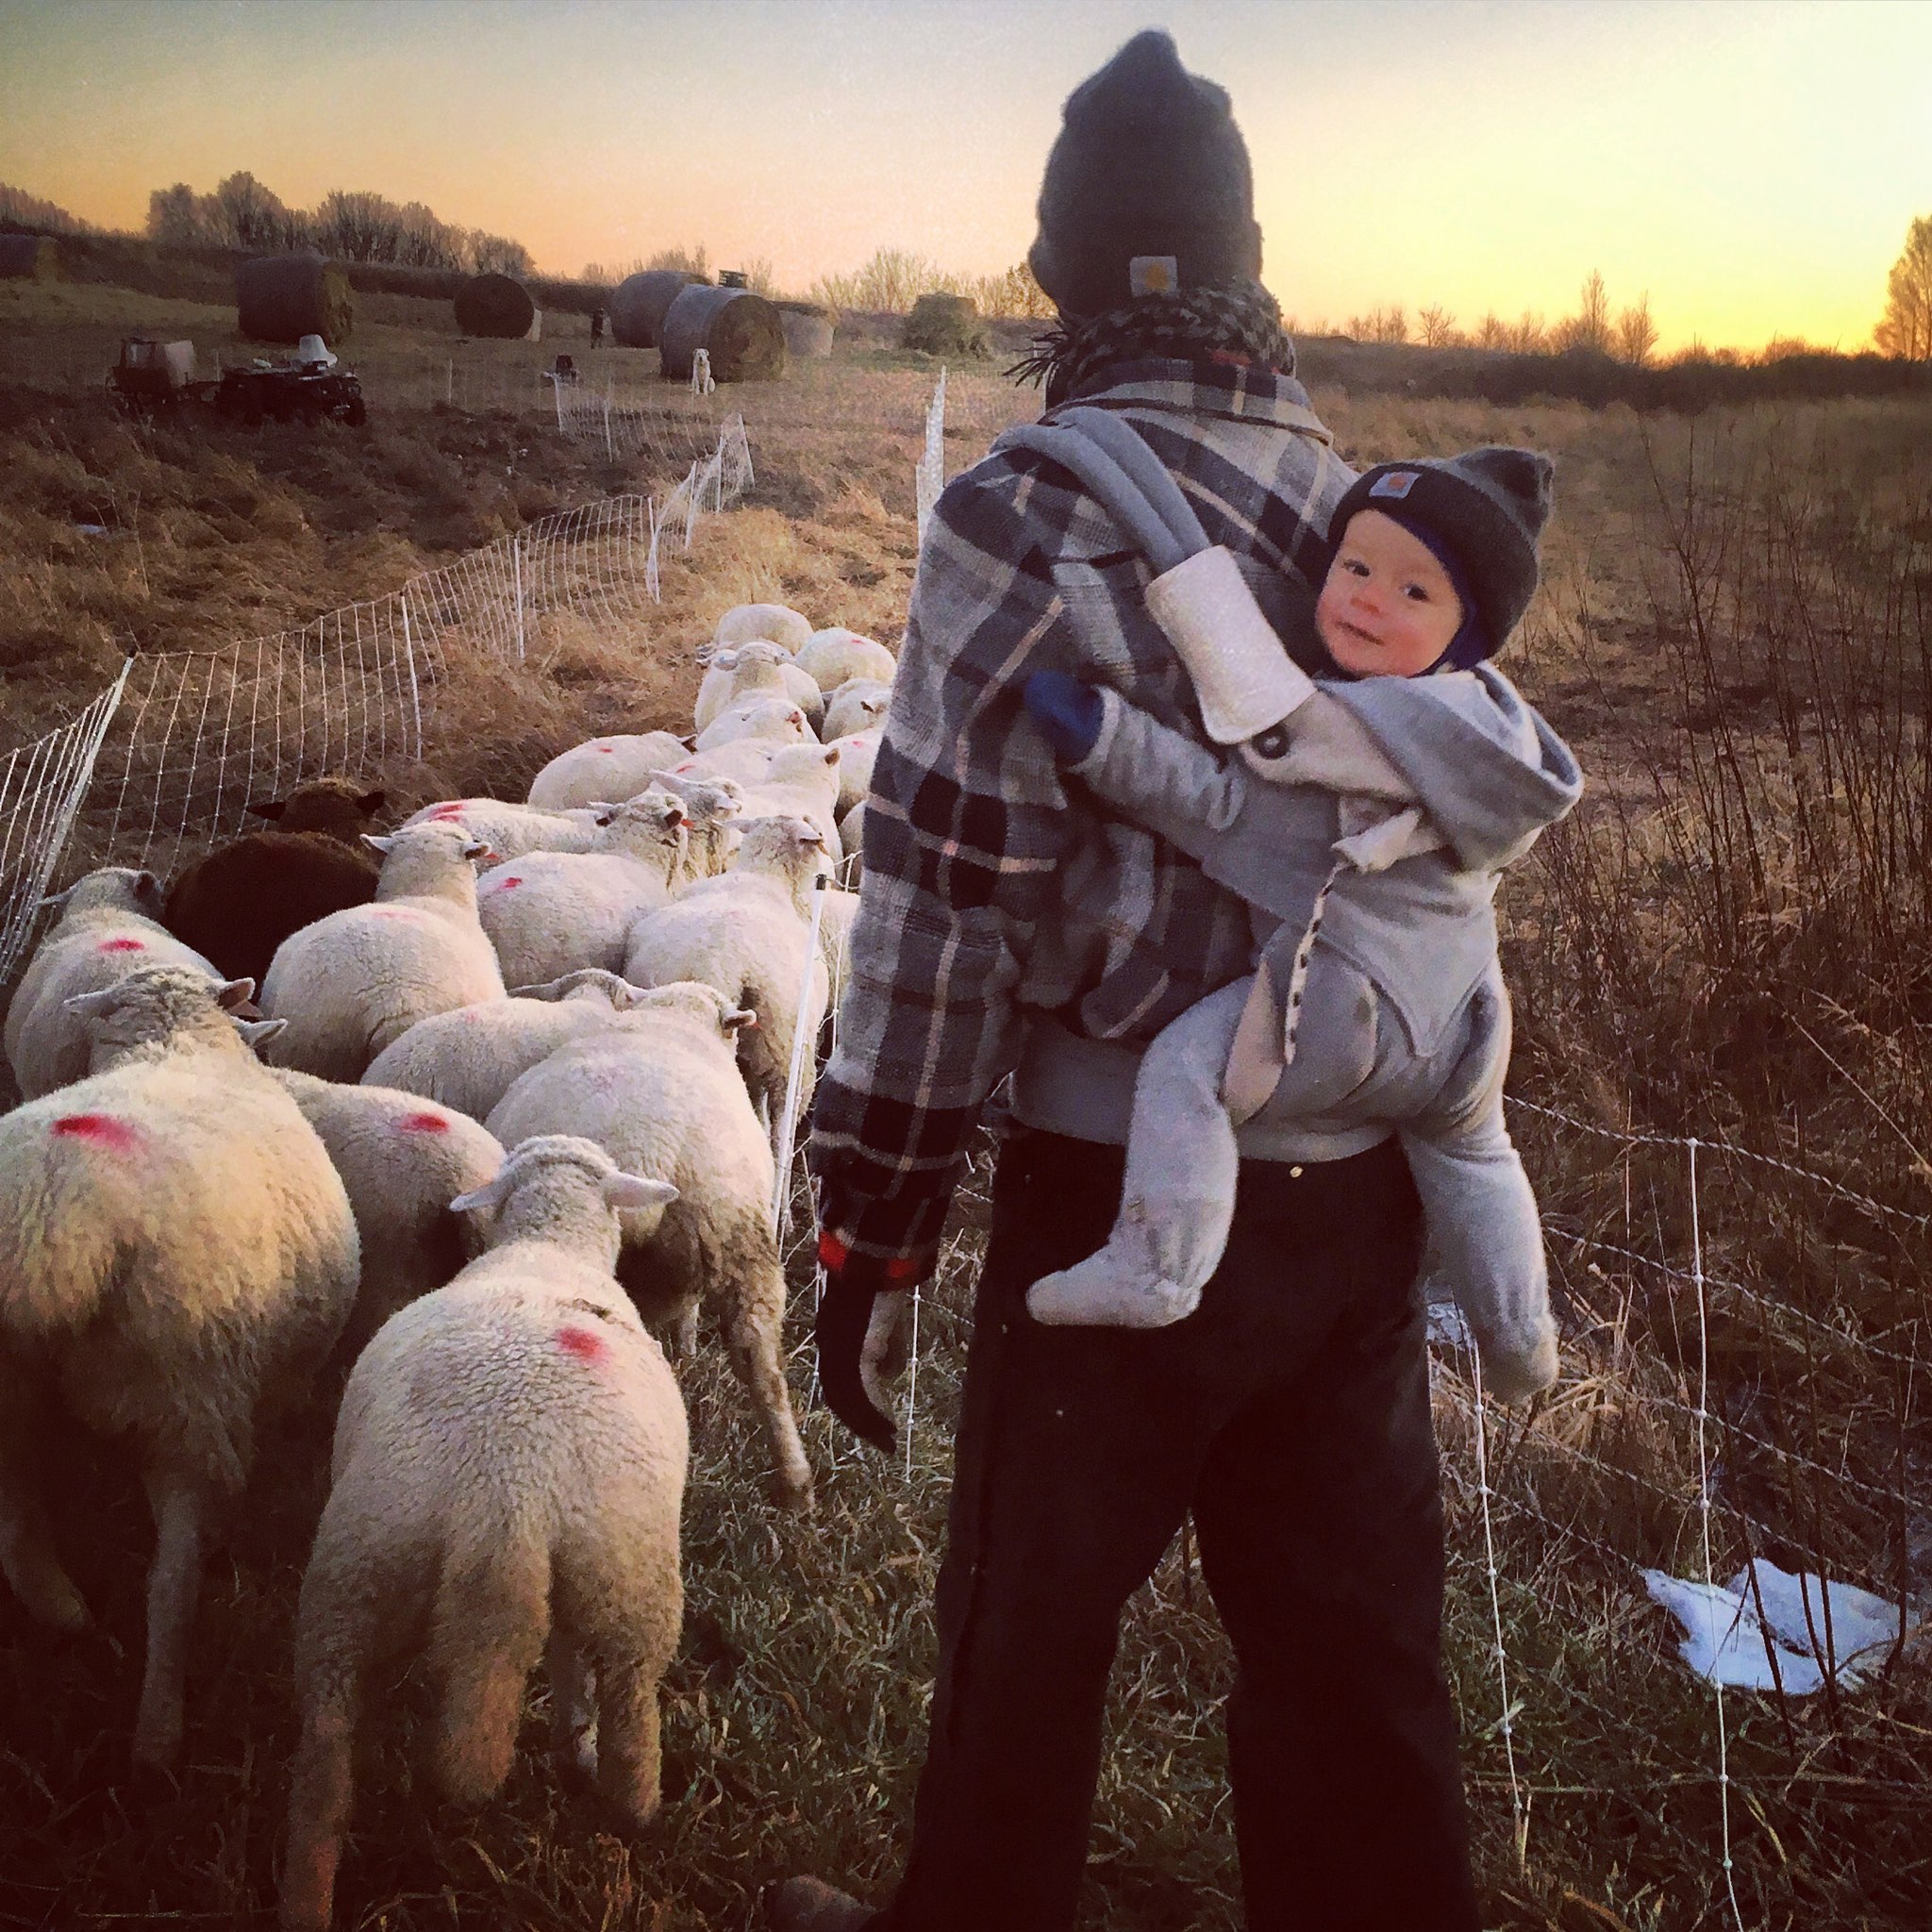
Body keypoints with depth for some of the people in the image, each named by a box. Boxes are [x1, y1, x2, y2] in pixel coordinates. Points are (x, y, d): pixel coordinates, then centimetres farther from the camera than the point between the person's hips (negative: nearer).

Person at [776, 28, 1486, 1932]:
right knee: (1354, 1641, 17)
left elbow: (944, 891, -14)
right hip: (1364, 1188, 6)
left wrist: (873, 1224, -7)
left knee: (1027, 1627, 14)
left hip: (1128, 1193, -5)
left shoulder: (1027, 515, -13)